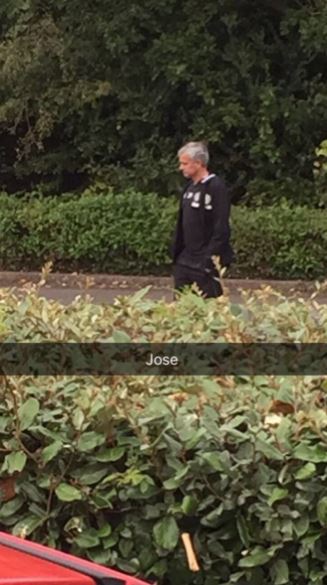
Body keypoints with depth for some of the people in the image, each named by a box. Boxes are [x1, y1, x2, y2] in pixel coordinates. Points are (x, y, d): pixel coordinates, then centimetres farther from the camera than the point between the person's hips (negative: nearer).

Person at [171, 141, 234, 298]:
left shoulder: (216, 188, -13)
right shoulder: (190, 187, 13)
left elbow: (221, 228, -18)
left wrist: (210, 260, -20)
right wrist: (176, 253, 14)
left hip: (205, 263, -8)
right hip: (185, 260, 8)